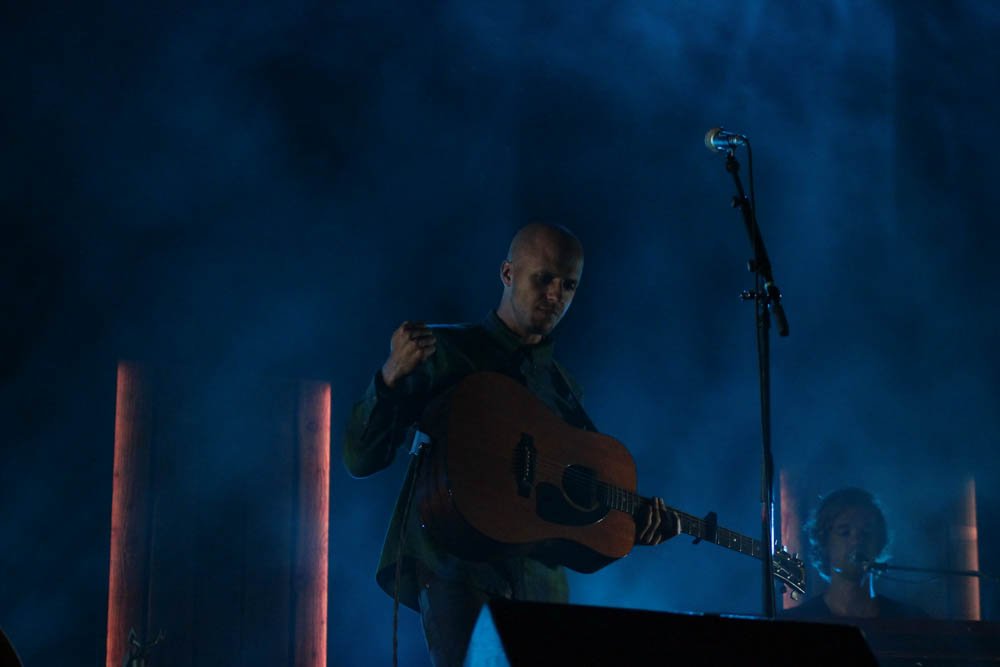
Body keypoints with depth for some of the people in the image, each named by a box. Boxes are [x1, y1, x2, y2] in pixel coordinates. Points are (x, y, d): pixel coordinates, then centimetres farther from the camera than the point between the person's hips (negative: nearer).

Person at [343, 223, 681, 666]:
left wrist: (635, 524, -1)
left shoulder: (561, 387, 17)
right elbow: (361, 460, -4)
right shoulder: (441, 354, 1)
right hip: (455, 569, -5)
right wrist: (392, 376, -19)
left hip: (537, 579, 5)